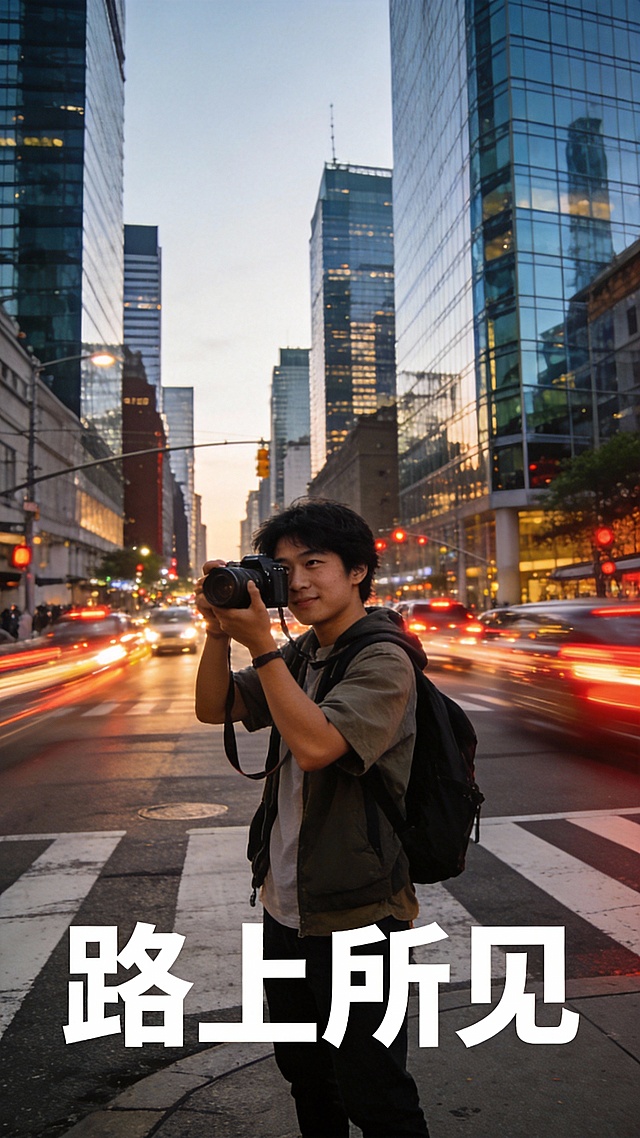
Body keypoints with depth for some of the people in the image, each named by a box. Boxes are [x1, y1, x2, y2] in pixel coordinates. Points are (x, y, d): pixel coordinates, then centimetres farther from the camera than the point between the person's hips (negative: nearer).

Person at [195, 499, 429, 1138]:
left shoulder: (382, 662, -19)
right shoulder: (301, 655, 5)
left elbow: (314, 744, -32)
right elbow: (213, 709, 6)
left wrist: (260, 644, -28)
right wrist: (219, 633, -10)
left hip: (353, 917, -8)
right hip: (285, 907, 8)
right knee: (303, 1072, 27)